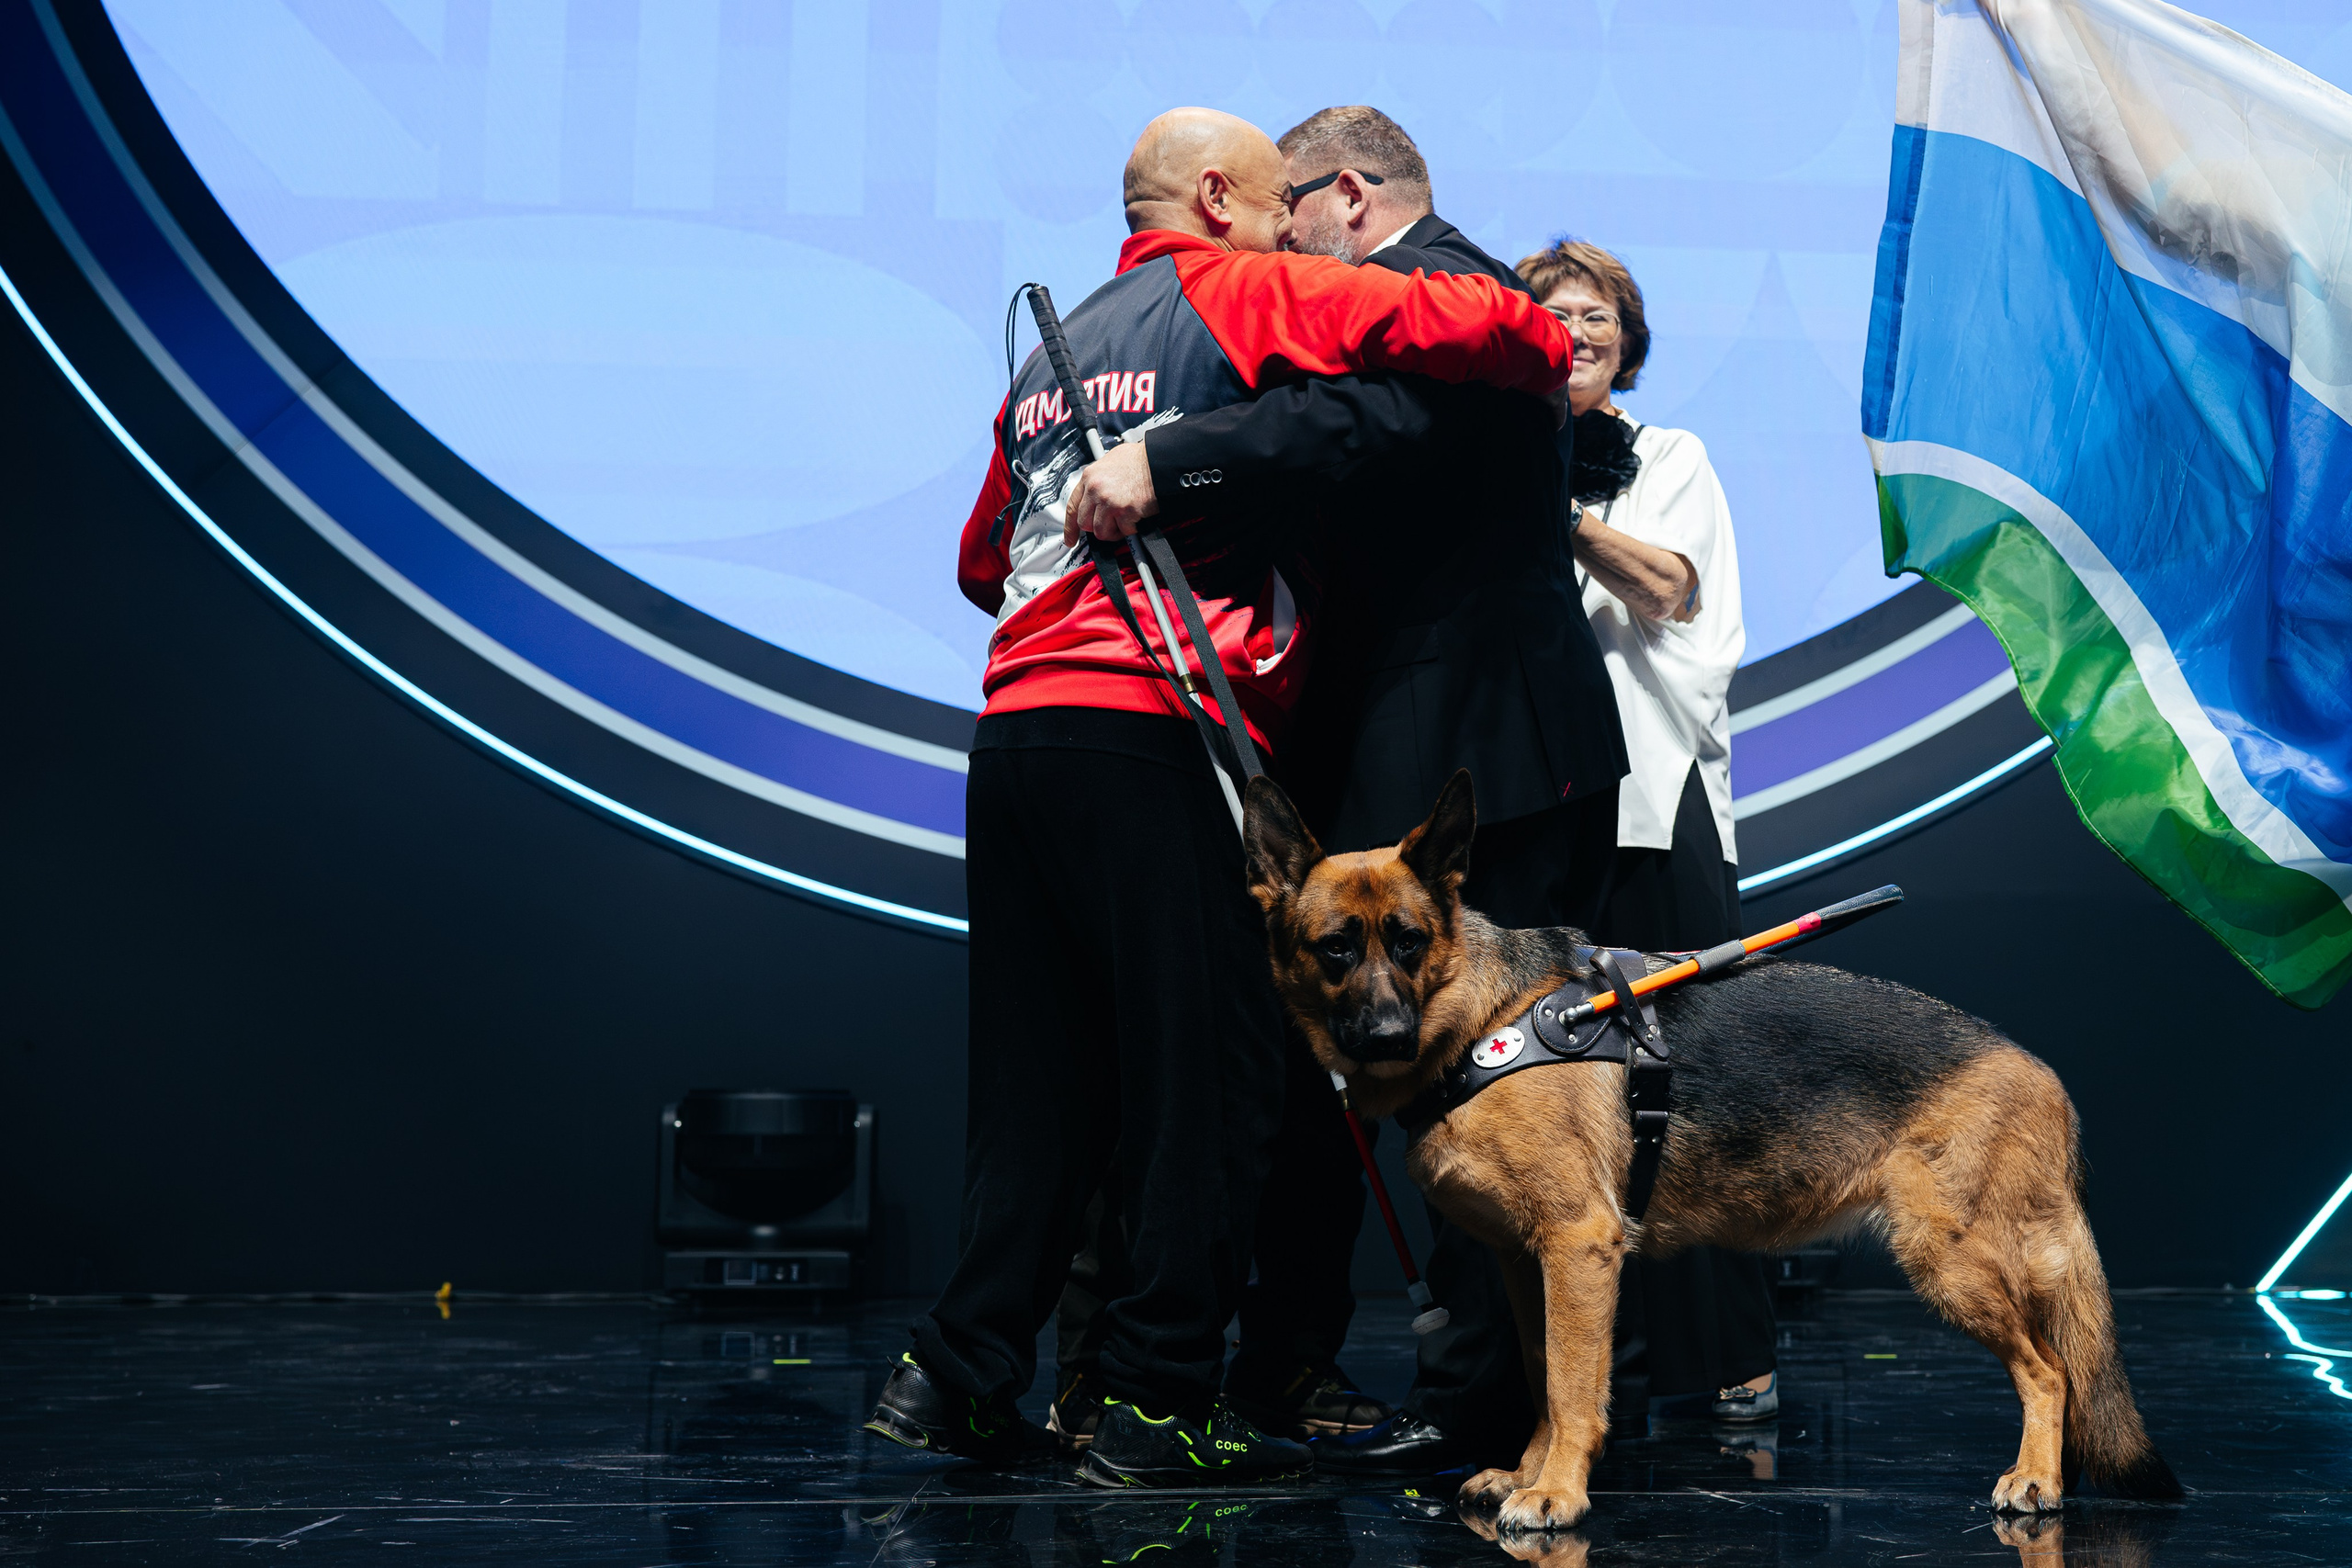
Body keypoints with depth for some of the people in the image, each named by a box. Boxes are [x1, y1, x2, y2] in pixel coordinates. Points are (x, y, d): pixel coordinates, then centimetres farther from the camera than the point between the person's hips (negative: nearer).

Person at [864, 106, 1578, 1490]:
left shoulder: (1057, 351, 26)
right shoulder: (1239, 293, 4)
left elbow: (983, 560, 32)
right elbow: (1459, 321, -7)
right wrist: (1559, 365, 13)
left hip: (1019, 727, 8)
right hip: (1157, 733, -8)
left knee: (1044, 1075, 12)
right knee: (1209, 1069, -2)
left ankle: (957, 1375, 12)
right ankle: (1162, 1403, -2)